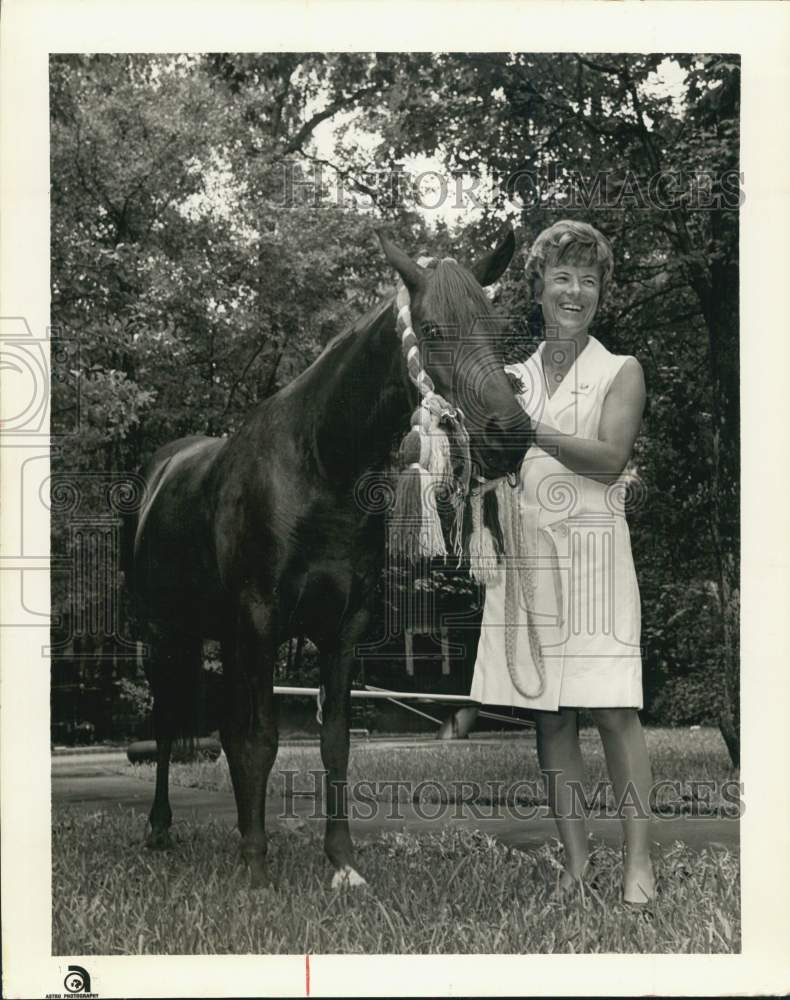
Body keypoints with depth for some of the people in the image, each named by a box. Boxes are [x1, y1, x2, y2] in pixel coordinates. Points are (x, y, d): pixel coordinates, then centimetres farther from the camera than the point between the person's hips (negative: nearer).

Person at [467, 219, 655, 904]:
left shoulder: (621, 372, 5)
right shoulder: (513, 376, 16)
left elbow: (609, 459, -10)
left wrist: (531, 430, -22)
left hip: (590, 553, -3)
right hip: (523, 557, 3)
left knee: (612, 711, -9)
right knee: (549, 715, 2)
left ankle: (639, 864, -6)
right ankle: (576, 859, 8)